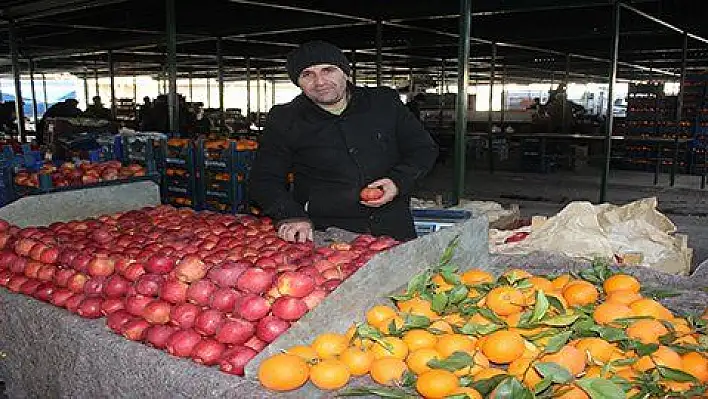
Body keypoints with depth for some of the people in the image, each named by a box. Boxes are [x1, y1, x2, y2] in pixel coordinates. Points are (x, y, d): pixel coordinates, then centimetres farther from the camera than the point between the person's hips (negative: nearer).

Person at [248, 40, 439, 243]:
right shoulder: (284, 120, 5)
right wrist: (291, 216, -12)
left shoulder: (386, 102, 8)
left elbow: (425, 148, 16)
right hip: (328, 237, -1)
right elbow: (263, 181, 6)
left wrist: (398, 181, -3)